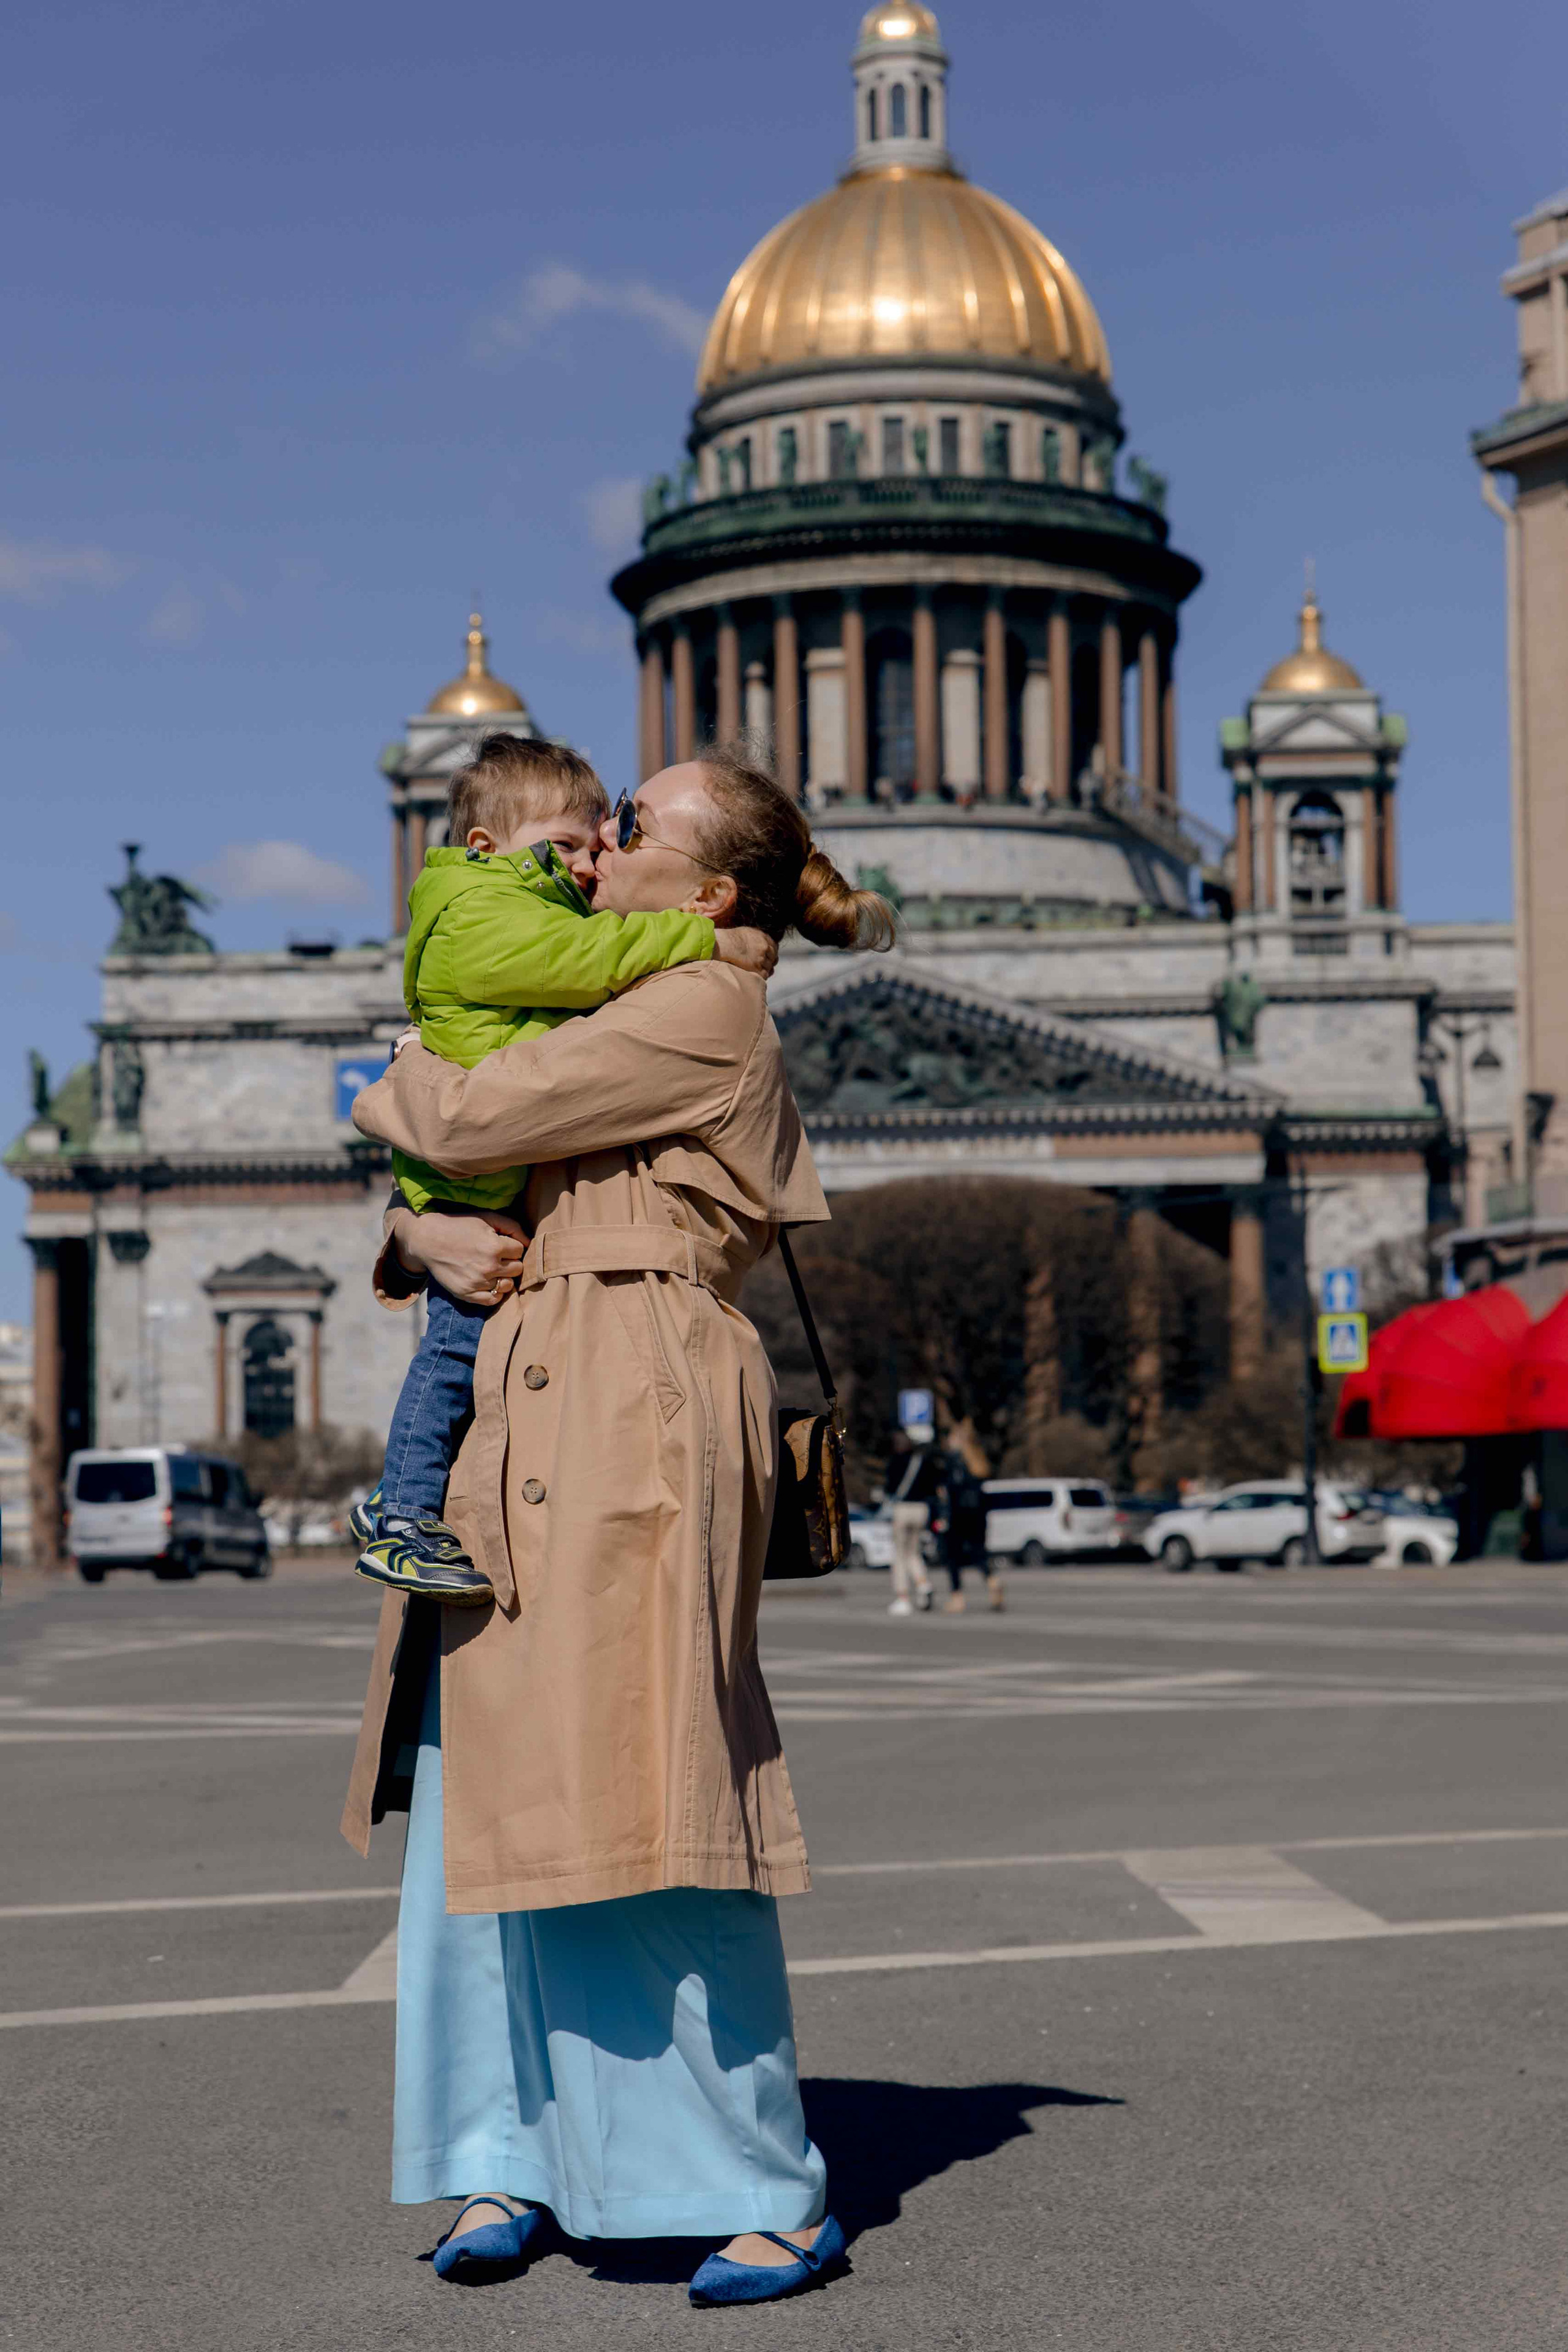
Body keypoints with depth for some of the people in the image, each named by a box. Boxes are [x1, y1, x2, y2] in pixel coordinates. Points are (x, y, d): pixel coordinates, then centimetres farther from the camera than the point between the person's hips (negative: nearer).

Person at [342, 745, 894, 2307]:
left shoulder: (707, 1014, -6)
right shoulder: (614, 1030, 23)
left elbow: (469, 1120, -12)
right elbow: (442, 1198, 23)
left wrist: (379, 1097, 10)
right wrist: (424, 1242, 0)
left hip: (635, 1424, -9)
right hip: (517, 1421, 9)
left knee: (639, 1805, -9)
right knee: (485, 1799, 6)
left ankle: (772, 2198, 0)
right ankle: (506, 2164, 14)